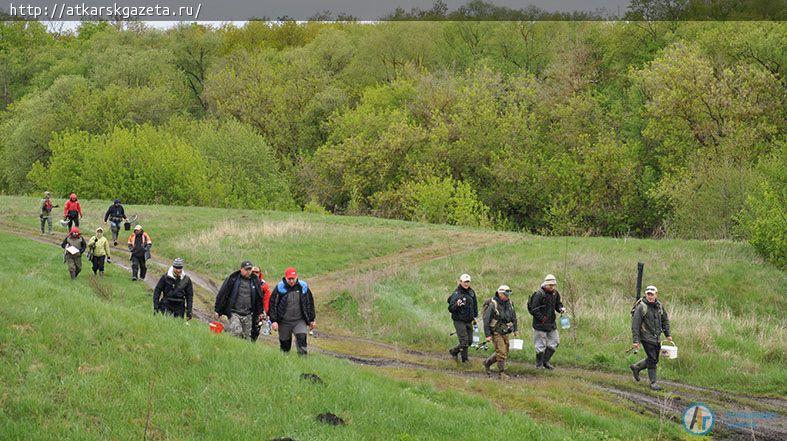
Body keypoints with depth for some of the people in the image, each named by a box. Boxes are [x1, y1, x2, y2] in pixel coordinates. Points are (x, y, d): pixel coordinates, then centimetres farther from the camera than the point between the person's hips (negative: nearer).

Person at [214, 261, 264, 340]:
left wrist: (259, 312, 21)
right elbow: (222, 294, 0)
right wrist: (218, 311, -2)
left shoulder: (255, 281, 10)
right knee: (237, 332, -22)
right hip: (234, 313, -4)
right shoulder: (232, 279, -3)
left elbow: (259, 298, 22)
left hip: (248, 315, 4)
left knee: (247, 337, 4)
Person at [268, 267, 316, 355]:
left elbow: (310, 304, 10)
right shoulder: (280, 288, -7)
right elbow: (273, 304, -3)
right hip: (284, 322, 0)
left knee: (302, 337, -20)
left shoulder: (303, 287, 0)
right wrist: (273, 321, -8)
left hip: (299, 321, 0)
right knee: (285, 343, 8)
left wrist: (312, 320, 12)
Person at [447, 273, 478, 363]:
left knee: (469, 341, 10)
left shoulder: (471, 292, 7)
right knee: (464, 341, -12)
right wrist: (457, 305, -36)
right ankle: (465, 360, 5)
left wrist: (475, 317, 18)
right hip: (459, 321, -7)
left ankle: (453, 351, 30)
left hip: (469, 321, 7)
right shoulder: (456, 293, -13)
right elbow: (450, 308, -17)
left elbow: (475, 305, 22)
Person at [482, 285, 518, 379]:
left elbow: (513, 316, 20)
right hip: (496, 332, -7)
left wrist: (515, 329, 18)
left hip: (505, 332, 7)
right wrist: (487, 335, -18)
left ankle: (487, 363, 29)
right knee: (501, 353, -12)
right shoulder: (493, 305, -17)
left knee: (504, 353, 11)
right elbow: (486, 321, -16)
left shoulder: (509, 303, 4)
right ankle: (502, 373, -4)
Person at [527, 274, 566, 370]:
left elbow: (558, 304, 20)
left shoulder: (555, 294, 6)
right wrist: (542, 319, -19)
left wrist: (561, 308, -3)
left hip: (551, 323, 8)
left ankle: (545, 361, 21)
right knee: (541, 344, 0)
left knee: (555, 341, 9)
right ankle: (539, 364, 12)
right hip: (540, 324, -8)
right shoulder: (539, 294, -17)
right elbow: (534, 309, -19)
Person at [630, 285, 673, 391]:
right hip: (647, 337, -7)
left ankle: (636, 367, 36)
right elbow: (635, 325, -14)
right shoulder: (641, 307, -13)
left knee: (654, 359, 15)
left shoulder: (659, 306, 6)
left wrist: (668, 335, 14)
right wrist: (635, 341, -18)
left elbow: (665, 320, 19)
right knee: (652, 360, -7)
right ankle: (654, 383, 2)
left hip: (657, 338, 7)